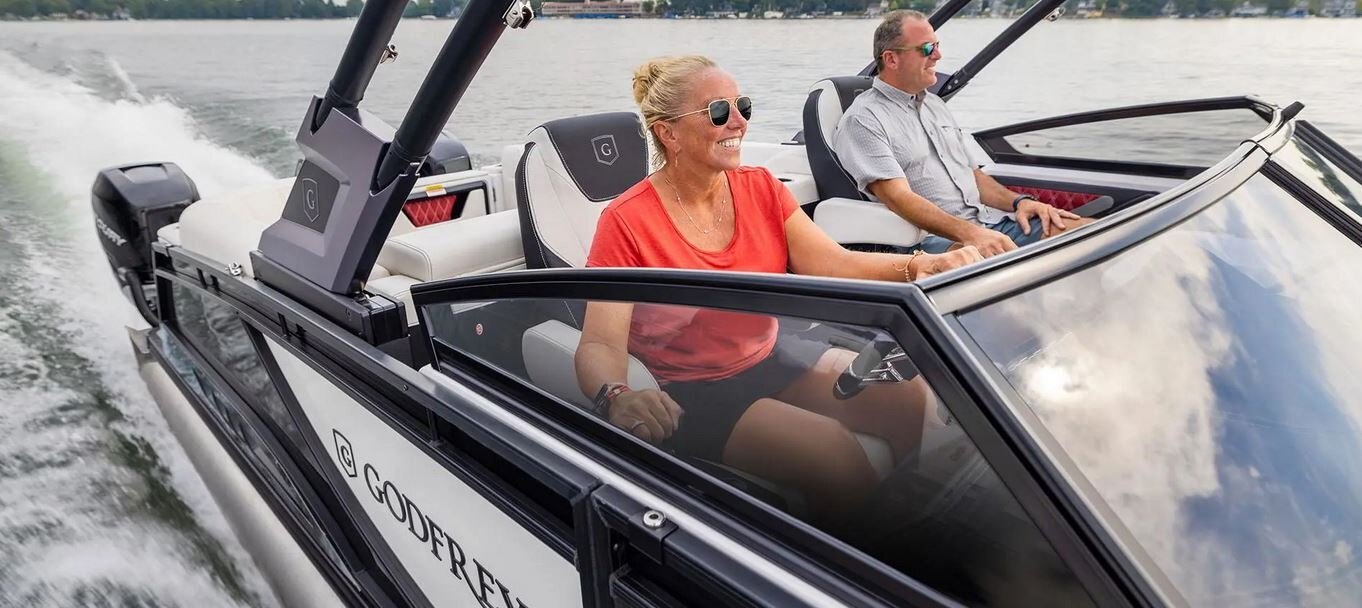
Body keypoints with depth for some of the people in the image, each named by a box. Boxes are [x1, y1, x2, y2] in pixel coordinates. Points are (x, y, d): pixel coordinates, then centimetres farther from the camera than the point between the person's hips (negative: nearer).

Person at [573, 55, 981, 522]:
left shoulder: (760, 188, 0)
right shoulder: (626, 223, -17)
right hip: (695, 392, -6)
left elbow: (834, 264, -8)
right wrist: (615, 398, -45)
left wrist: (919, 266, -26)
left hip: (774, 355, 6)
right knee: (839, 457, -24)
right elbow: (600, 345, -22)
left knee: (916, 402, -5)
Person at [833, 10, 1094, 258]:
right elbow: (899, 197, -17)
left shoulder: (934, 104, 24)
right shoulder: (862, 121, -4)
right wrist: (969, 233, -28)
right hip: (936, 239, -8)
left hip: (992, 222, 9)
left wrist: (1019, 201, 6)